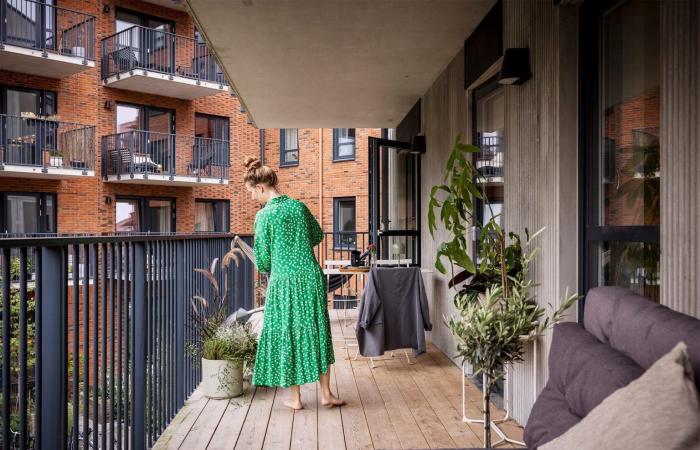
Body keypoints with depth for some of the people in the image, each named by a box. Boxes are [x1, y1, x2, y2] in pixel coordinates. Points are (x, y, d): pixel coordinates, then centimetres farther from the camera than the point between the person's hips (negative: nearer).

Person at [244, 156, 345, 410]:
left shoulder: (264, 215, -10)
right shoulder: (299, 206, 4)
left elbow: (263, 259, -7)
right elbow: (318, 236, 17)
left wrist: (268, 268, 15)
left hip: (283, 282, -4)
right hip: (312, 277, 4)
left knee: (288, 334, 9)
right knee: (316, 332, 13)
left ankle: (295, 398, 19)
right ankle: (326, 393, 20)